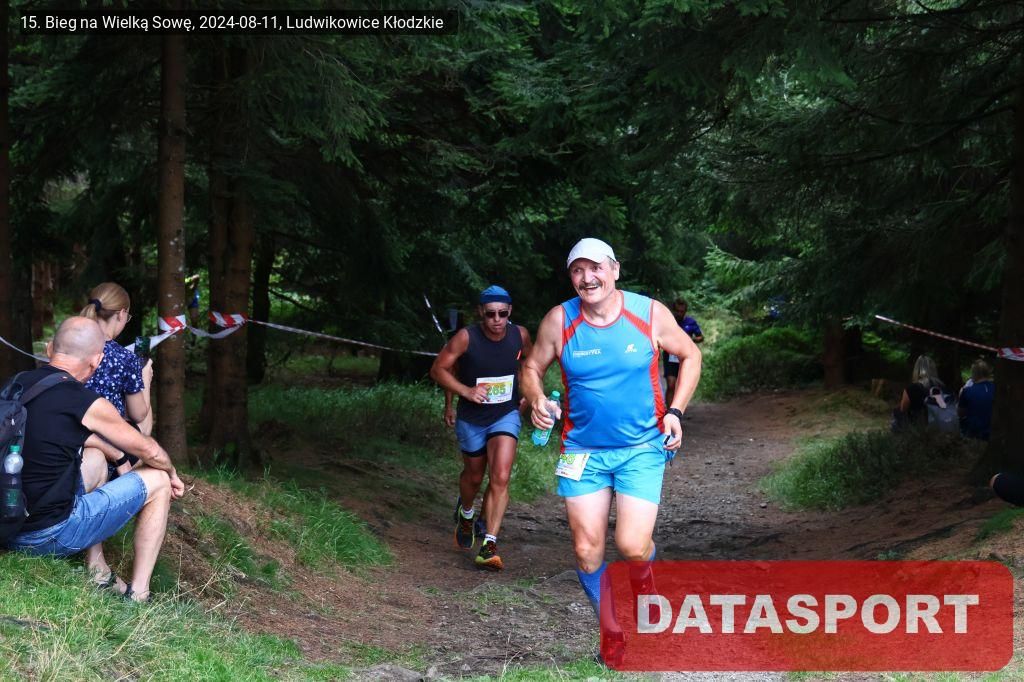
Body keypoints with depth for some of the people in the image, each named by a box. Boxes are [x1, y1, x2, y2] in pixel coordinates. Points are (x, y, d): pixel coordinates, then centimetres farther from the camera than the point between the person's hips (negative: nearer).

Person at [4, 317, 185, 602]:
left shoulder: (16, 385, 6)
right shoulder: (88, 404, -13)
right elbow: (149, 451, 3)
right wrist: (172, 474, 24)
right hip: (51, 535, -7)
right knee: (157, 481, 8)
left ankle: (97, 572, 29)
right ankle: (138, 595, 10)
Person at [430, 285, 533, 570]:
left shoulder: (520, 335, -10)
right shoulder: (466, 338, -19)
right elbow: (439, 369, -11)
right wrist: (466, 391, -23)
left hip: (505, 417, 0)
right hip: (471, 419, 0)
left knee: (500, 478, -17)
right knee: (474, 476, 18)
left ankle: (489, 545, -14)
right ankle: (465, 513, 53)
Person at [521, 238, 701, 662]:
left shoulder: (650, 313, -8)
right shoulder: (559, 321, -7)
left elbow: (690, 356, 6)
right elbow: (532, 368, 5)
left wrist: (675, 411, -4)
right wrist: (536, 400, -16)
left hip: (643, 447, -1)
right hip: (583, 448, 1)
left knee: (632, 547, -12)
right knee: (587, 552, 0)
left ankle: (642, 576, 26)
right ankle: (612, 632, 22)